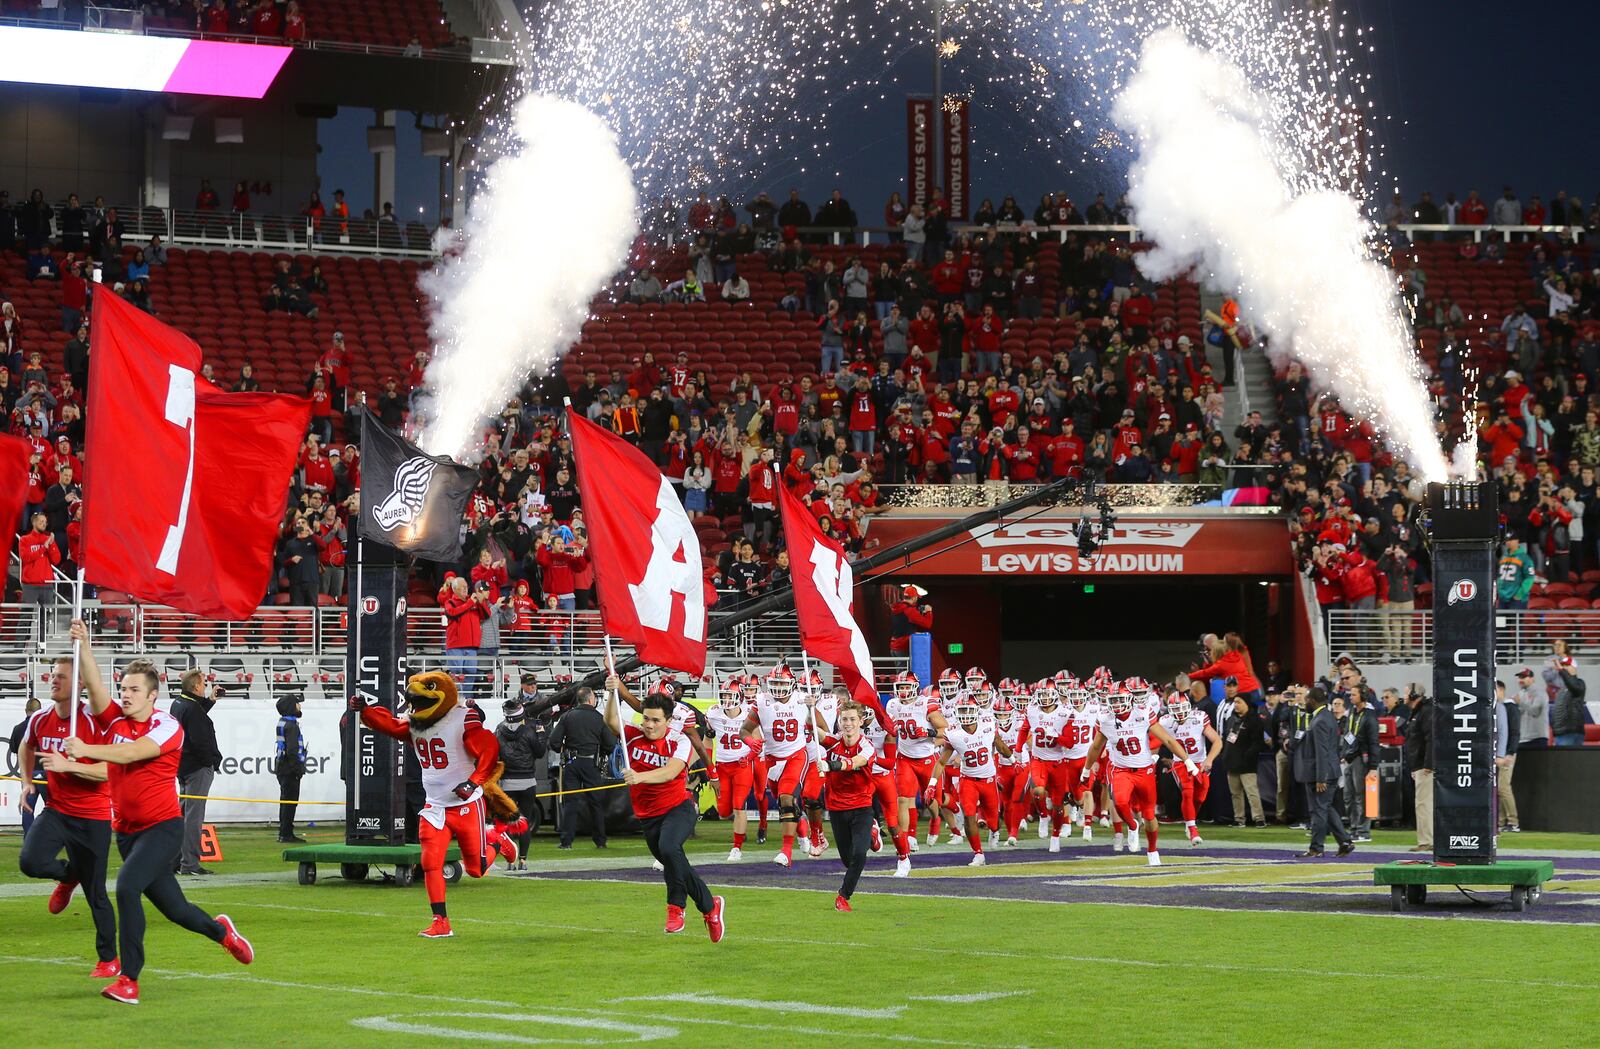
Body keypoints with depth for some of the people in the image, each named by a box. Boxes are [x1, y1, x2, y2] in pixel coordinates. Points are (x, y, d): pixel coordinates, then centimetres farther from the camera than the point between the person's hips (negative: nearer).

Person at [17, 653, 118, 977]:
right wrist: (27, 782, 10)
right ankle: (68, 875, 14)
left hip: (93, 816, -4)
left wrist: (68, 765, -30)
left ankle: (109, 959, 18)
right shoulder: (40, 719, 0)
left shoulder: (94, 720, -16)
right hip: (55, 808, 4)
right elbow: (26, 748, 23)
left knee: (95, 893, 1)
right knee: (30, 862, -22)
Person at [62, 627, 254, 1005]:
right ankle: (220, 931, 43)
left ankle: (129, 980, -22)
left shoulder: (168, 727, -10)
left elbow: (131, 753, -26)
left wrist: (85, 750, -33)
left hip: (162, 826, -6)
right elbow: (94, 686, -13)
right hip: (126, 830, 6)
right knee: (173, 908, 12)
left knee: (127, 886, -25)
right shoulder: (113, 719, 4)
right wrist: (83, 646, -25)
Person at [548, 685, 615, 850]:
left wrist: (562, 751, 15)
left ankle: (566, 841, -4)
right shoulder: (599, 719, -2)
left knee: (570, 802, 2)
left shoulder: (567, 717, -1)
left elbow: (554, 741, -5)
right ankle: (600, 841, 12)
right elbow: (611, 743, -6)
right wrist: (601, 754, 14)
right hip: (592, 764, 0)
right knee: (596, 802, 9)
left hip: (571, 764, 0)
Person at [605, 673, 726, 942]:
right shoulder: (632, 735, -3)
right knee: (674, 866, 11)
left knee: (668, 848, -33)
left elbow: (670, 772, -31)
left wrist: (639, 777, -47)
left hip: (678, 808, -5)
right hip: (647, 816, 5)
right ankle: (710, 905, 32)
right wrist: (615, 693, -37)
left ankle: (676, 907, -19)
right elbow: (611, 721, -22)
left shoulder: (680, 742, -14)